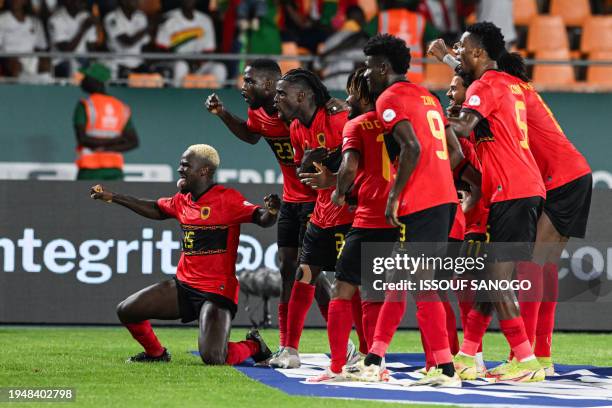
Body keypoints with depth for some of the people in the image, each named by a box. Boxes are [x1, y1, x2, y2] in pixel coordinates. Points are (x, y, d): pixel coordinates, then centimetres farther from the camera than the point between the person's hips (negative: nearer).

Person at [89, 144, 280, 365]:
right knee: (126, 311, 7)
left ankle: (253, 346, 11)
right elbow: (156, 209, 29)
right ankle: (156, 353, 32)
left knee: (213, 358, -22)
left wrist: (270, 212, -45)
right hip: (183, 286, 8)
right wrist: (112, 197, 32)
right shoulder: (182, 200, 10)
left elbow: (262, 219, -21)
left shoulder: (227, 199, -14)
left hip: (217, 291, -8)